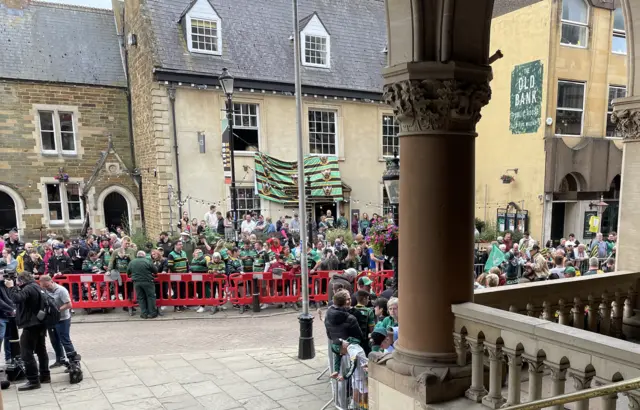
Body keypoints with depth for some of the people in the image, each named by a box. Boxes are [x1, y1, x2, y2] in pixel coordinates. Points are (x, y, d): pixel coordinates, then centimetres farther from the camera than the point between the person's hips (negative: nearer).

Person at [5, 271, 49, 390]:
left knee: (26, 353, -7)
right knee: (41, 350, 16)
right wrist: (15, 287, 9)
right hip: (39, 324, 11)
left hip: (31, 325, -11)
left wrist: (11, 287, -19)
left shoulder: (29, 288, -17)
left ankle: (33, 381, -7)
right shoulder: (35, 287, 17)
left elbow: (17, 299, -32)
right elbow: (23, 298, 19)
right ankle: (45, 375, 23)